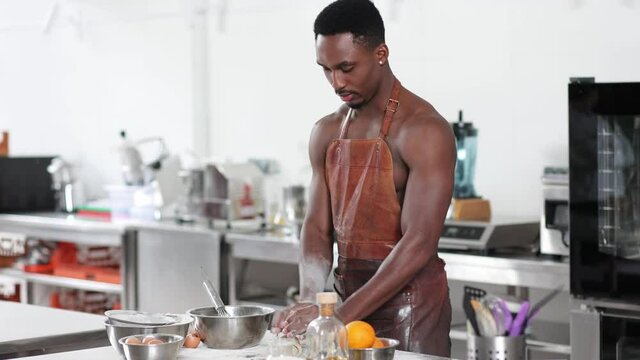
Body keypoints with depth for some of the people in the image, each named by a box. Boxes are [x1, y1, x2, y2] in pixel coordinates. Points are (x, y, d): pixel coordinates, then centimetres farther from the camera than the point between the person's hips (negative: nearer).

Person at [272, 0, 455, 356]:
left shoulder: (423, 130, -15)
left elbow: (419, 244, -21)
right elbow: (318, 227, 6)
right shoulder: (327, 132, 7)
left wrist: (339, 315, -25)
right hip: (348, 298, 6)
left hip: (409, 306, -6)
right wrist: (309, 300, -12)